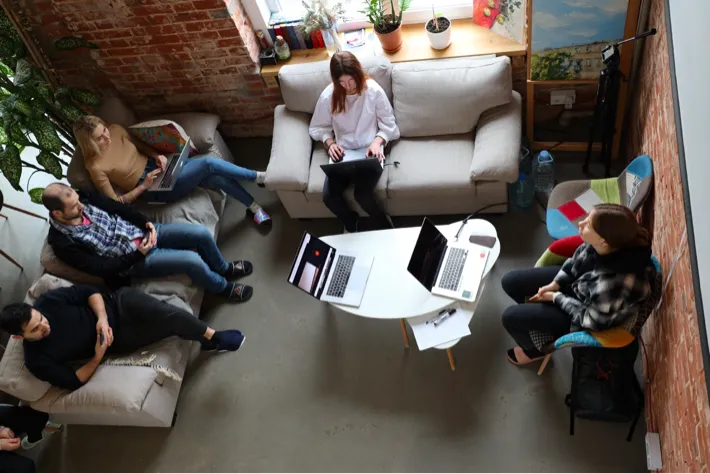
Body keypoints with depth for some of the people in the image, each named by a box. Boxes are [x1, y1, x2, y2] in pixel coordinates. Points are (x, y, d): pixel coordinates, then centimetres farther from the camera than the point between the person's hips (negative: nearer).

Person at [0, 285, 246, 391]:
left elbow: (88, 291, -4)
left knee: (170, 314, -26)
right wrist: (98, 357, -22)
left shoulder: (47, 301, -12)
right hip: (116, 340, -2)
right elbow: (73, 382, -8)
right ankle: (211, 339, 1)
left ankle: (212, 337, -4)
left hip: (118, 303, 2)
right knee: (171, 326, -23)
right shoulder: (37, 360, -13)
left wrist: (102, 317, -20)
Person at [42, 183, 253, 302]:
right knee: (192, 260, -23)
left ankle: (223, 268, 23)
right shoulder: (63, 243, -17)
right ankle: (224, 287, 8)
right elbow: (101, 268, -16)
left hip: (142, 232, 6)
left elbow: (119, 208, 6)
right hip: (132, 261, -6)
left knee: (202, 233, -7)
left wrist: (147, 223, -8)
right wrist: (138, 254, -17)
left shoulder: (84, 200, -3)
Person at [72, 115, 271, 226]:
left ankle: (253, 207, 7)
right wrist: (143, 186, -19)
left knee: (219, 179, -13)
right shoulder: (96, 167, -17)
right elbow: (116, 203, -11)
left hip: (158, 166, 6)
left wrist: (157, 156, -4)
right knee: (209, 164, -21)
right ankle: (257, 177, -4)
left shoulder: (116, 130, -2)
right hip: (155, 188, -6)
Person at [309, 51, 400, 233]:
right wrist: (329, 143, -12)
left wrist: (377, 141, -20)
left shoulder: (373, 91, -9)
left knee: (362, 195, -27)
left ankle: (385, 224, 5)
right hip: (342, 153, 3)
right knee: (329, 197, -19)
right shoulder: (328, 96, -5)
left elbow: (388, 124, -1)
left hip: (370, 152, -2)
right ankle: (350, 223, 15)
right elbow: (317, 128, 8)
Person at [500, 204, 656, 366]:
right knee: (510, 282, 8)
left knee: (510, 317, -4)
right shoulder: (602, 243, -26)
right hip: (576, 280, 6)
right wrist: (555, 284, -8)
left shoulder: (612, 284, -45)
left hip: (588, 315, -6)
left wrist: (556, 297, -15)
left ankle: (535, 349, 29)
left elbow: (590, 319, -25)